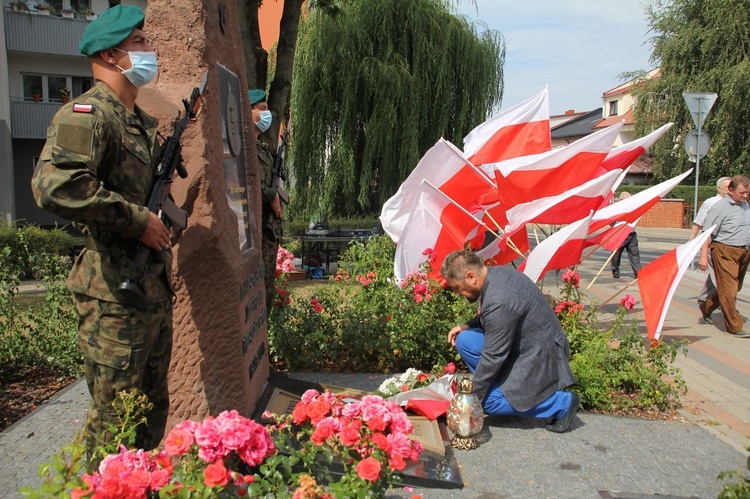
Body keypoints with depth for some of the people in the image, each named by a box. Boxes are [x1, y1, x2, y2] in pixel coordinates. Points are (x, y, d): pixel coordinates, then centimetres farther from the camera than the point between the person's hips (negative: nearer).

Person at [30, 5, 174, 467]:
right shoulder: (87, 114, -13)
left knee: (154, 406, 19)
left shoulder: (143, 122, 16)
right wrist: (138, 220, -23)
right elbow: (54, 185, -31)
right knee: (115, 416, 3)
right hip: (115, 295, -9)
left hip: (155, 287, 9)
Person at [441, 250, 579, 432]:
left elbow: (492, 357, -24)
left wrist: (473, 395, -13)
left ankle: (563, 403, -3)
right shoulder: (496, 273, -2)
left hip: (540, 356, -9)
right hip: (522, 342, 9)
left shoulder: (499, 302, -31)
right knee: (464, 340, -2)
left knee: (489, 402, -15)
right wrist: (468, 325, 1)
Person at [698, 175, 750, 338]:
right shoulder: (720, 207, -12)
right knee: (729, 291, -4)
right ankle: (734, 327, 4)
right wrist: (704, 256, -19)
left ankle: (707, 306, 34)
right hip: (725, 253, -8)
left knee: (734, 288, 15)